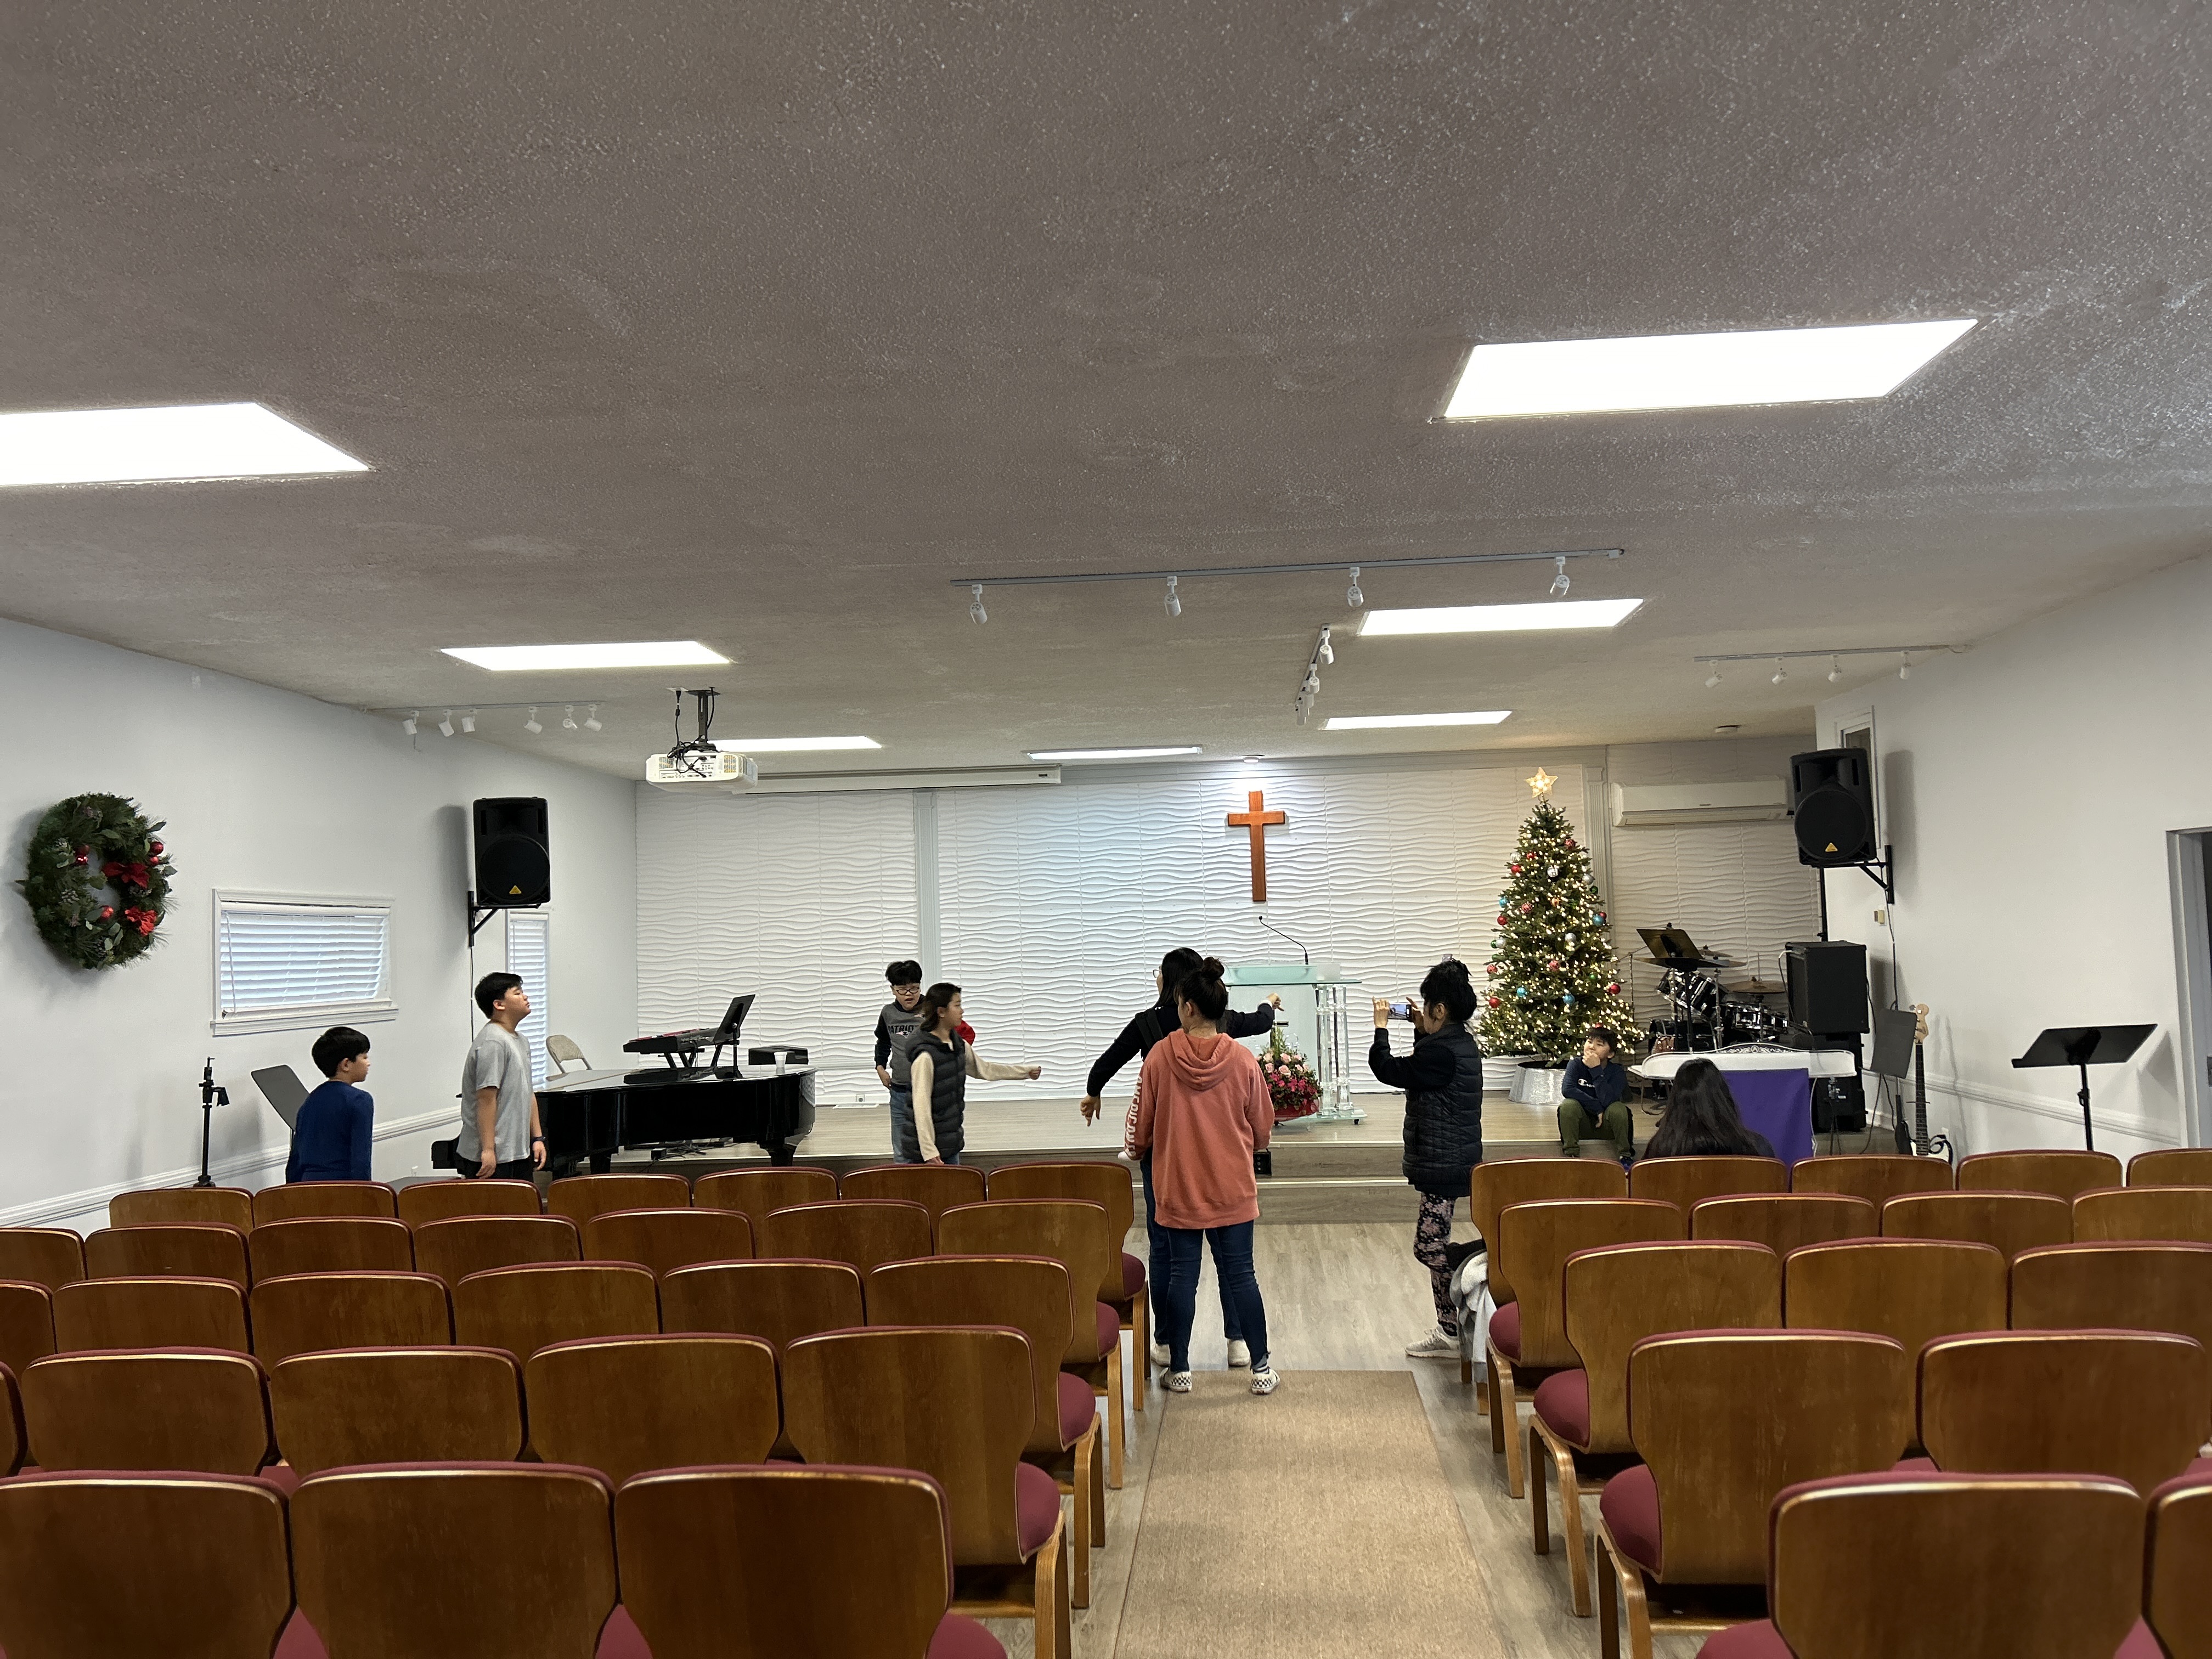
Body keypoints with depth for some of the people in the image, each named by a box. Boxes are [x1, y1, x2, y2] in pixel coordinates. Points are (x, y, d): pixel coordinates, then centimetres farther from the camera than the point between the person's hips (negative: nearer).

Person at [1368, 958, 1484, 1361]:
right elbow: (1420, 1067, 28)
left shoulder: (1442, 1053, -22)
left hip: (1442, 1163, -11)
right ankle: (1450, 1329, 21)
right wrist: (1420, 1029, 20)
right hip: (1453, 1159, 11)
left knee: (1429, 1246, -4)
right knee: (1435, 1245, 15)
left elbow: (1387, 1070, -17)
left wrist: (1381, 1027, -5)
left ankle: (1454, 1334, 2)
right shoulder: (1461, 1044, 10)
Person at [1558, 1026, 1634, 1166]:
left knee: (1618, 1108, -31)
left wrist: (1596, 1069, -30)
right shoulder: (1576, 1064, -9)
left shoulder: (1617, 1072, -12)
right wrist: (1597, 1108, -28)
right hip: (1583, 1124, 1)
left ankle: (1625, 1156, -11)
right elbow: (1567, 1090, -28)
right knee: (1568, 1105, -29)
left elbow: (1607, 1100, -30)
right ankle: (1571, 1155, -17)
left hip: (1607, 1125, -1)